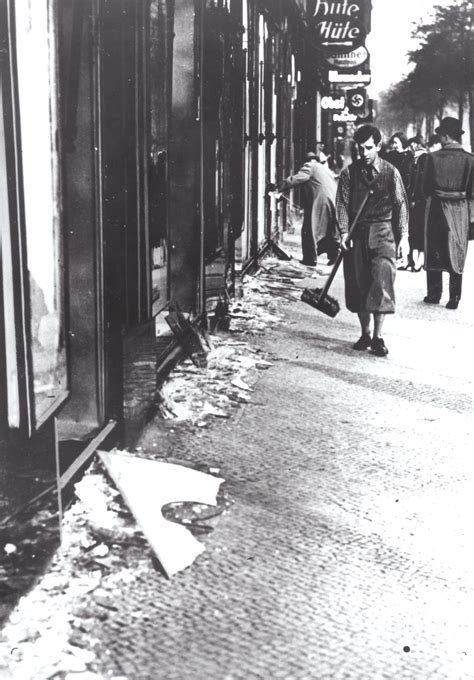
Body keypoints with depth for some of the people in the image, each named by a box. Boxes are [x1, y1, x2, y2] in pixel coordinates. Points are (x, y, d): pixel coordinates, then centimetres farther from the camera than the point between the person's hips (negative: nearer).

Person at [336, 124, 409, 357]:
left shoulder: (391, 172, 0)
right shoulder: (349, 173, 3)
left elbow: (401, 204, 1)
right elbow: (342, 204, 1)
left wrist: (403, 236, -4)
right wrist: (344, 232, -11)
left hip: (383, 232, -2)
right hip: (357, 233, 2)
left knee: (381, 283, -9)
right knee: (359, 284, 5)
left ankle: (378, 338, -5)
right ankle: (365, 334, 18)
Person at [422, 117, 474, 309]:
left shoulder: (433, 157, -10)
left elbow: (426, 187, -5)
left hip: (437, 208, -1)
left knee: (434, 252, 13)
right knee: (457, 255, 9)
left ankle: (434, 294, 17)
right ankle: (454, 299, 9)